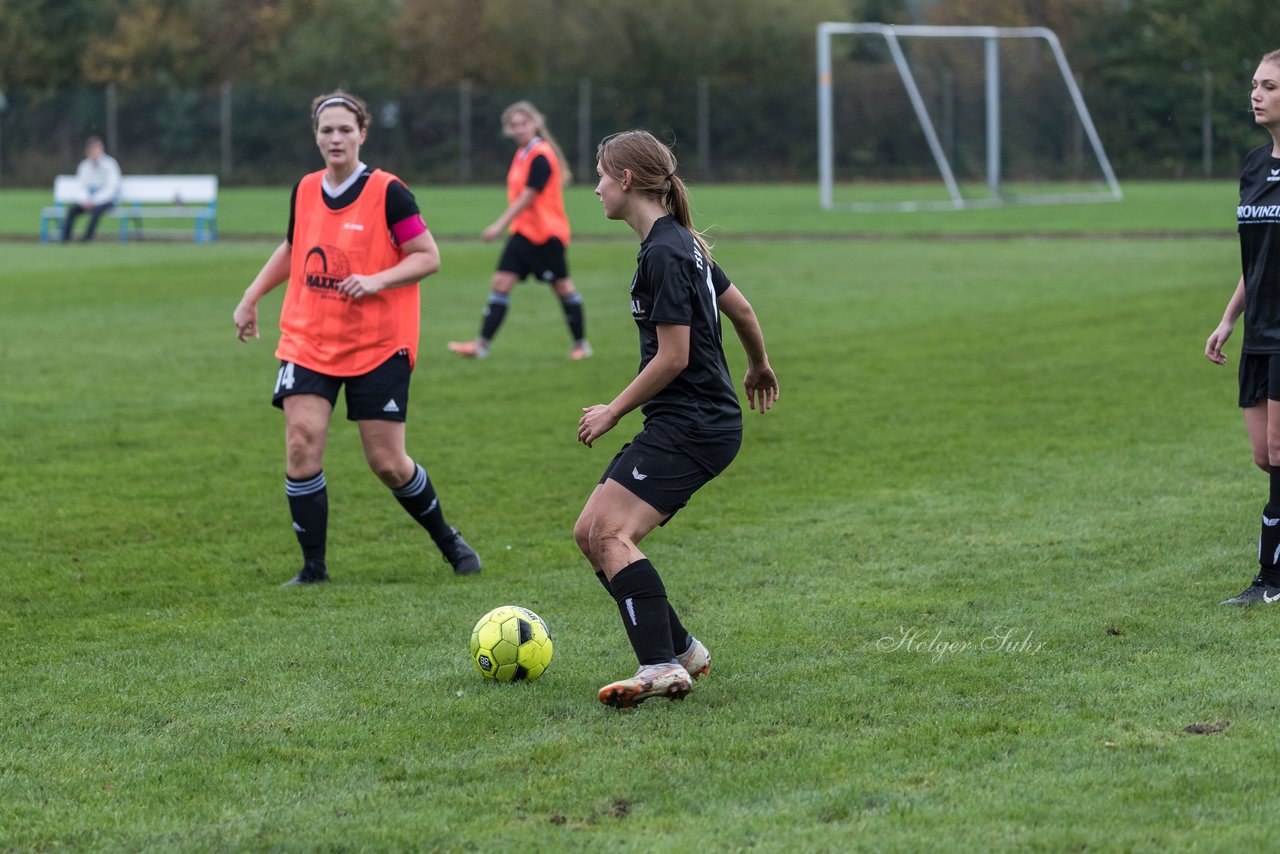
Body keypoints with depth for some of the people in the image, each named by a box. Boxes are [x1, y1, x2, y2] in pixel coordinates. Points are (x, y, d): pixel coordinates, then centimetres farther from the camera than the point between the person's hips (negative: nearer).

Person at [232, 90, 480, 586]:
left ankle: (448, 541, 25)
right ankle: (313, 568, -2)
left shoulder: (387, 192, -10)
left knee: (387, 463, -1)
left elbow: (428, 257, -10)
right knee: (301, 444, -13)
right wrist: (251, 298, 18)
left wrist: (377, 280, -24)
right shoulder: (305, 191, 5)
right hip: (308, 341, 4)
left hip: (378, 346, -4)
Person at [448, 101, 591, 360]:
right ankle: (482, 344, -4)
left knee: (562, 286, 4)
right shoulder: (523, 154, 10)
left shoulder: (541, 156, -17)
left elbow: (528, 197, -21)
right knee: (501, 283, -1)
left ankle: (581, 344, 17)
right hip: (523, 232, 8)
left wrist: (500, 225, -22)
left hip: (546, 234, -8)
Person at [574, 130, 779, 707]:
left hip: (691, 427, -10)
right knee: (590, 533, 7)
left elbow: (673, 357, -18)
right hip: (677, 425, 10)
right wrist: (758, 367, 42)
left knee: (611, 531, -22)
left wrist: (613, 412, -9)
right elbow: (741, 310, 25)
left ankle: (662, 667, -27)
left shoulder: (663, 254, -16)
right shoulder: (680, 242, 14)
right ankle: (681, 649, 12)